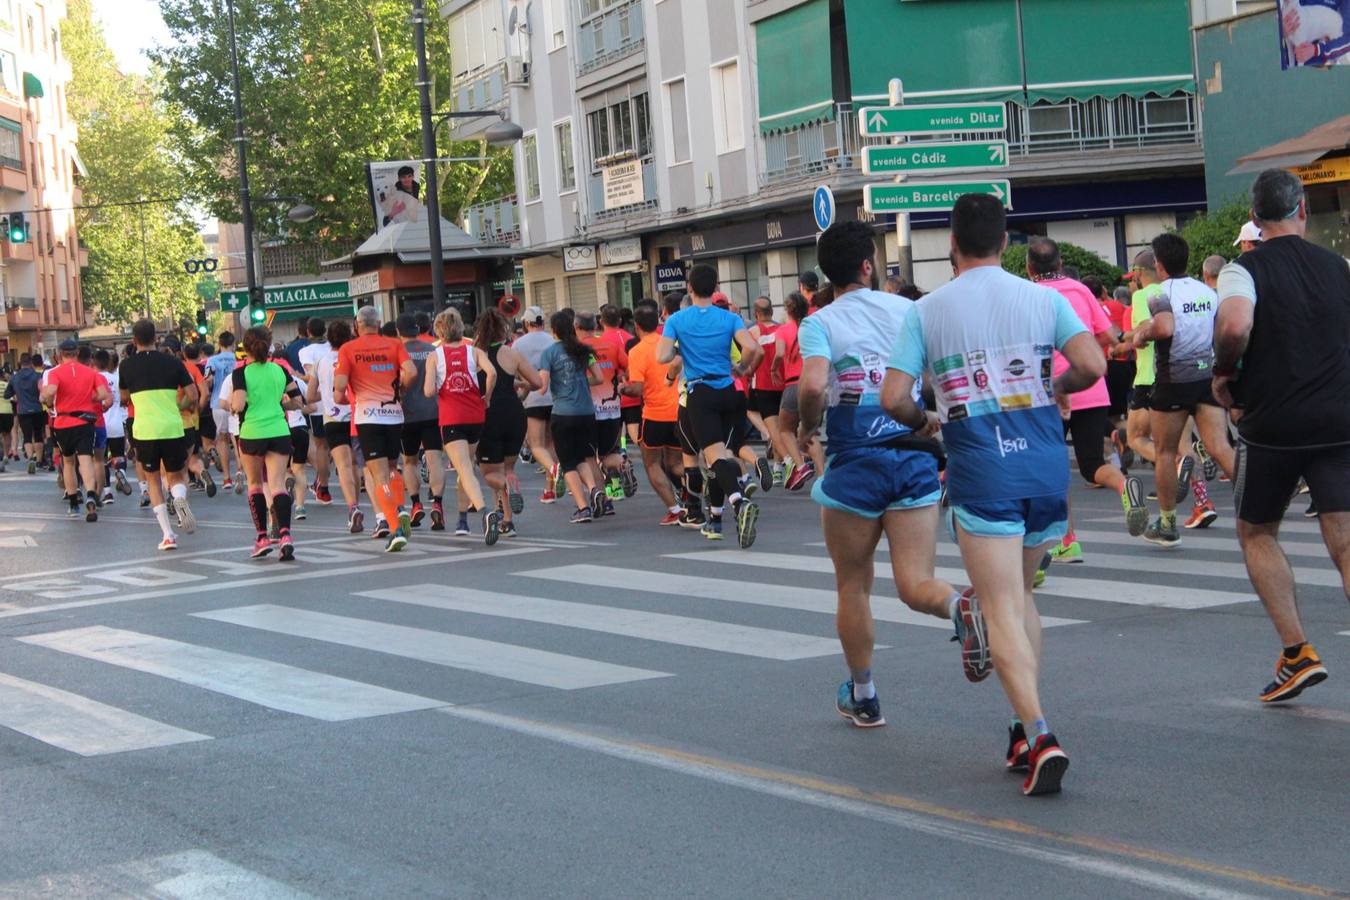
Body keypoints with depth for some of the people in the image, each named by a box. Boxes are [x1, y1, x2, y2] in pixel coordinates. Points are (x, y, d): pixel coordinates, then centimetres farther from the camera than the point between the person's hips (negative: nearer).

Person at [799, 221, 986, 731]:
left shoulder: (820, 324, -4)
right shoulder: (908, 311, 6)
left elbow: (813, 386, -22)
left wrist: (808, 426, -3)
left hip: (855, 464, -2)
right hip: (916, 459, 2)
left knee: (852, 587, 15)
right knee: (915, 584, 1)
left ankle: (862, 698, 26)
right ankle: (962, 607, -34)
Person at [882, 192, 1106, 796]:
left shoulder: (926, 311, 1)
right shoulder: (1043, 299, 4)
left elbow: (894, 398, -4)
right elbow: (1092, 366, -6)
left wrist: (923, 422, 18)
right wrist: (1057, 388, 16)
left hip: (981, 473, -3)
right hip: (1047, 465, 3)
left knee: (1002, 610, -4)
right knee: (1021, 596, 19)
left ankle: (1039, 736, -19)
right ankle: (1025, 727, 19)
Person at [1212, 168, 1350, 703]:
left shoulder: (1245, 269, -4)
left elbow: (1235, 325, -23)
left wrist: (1224, 372, -5)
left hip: (1272, 423, -2)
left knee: (1256, 534, 18)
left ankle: (1297, 654, 9)